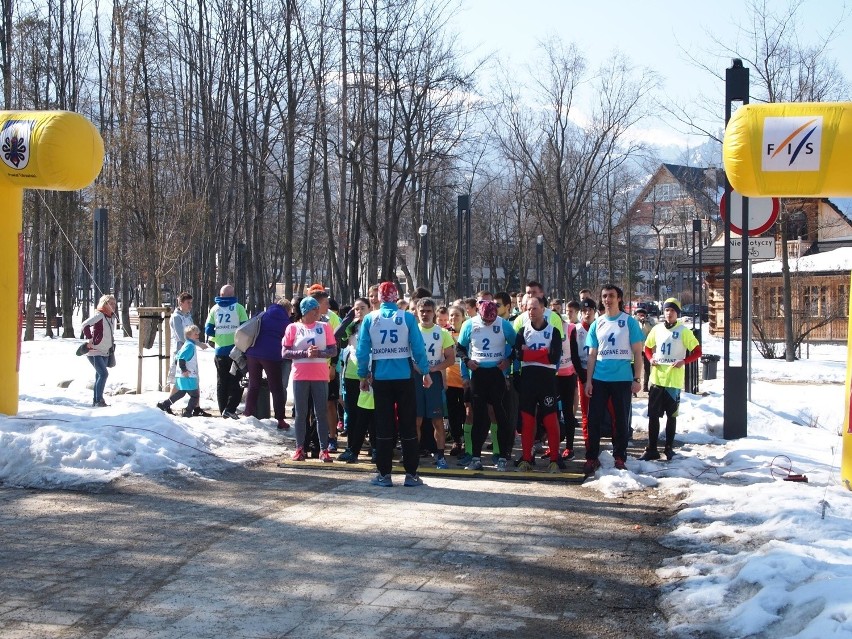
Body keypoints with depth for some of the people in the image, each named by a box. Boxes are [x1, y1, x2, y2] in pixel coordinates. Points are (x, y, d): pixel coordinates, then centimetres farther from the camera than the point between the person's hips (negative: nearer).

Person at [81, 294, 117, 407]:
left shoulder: (112, 318, 10)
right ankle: (99, 400, -12)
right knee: (104, 373, -16)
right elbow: (85, 325, -27)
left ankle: (96, 401, 18)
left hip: (105, 353, 8)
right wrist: (89, 340, -24)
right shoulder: (99, 315, -15)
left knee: (99, 376, 11)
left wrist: (111, 345, 18)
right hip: (94, 352, -8)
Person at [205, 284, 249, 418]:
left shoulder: (215, 309, 4)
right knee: (236, 381, 1)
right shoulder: (238, 308, -4)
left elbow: (208, 330, 2)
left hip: (220, 351, 3)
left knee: (222, 382, 12)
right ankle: (230, 409, -12)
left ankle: (223, 410, 14)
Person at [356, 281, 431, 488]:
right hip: (405, 377, -1)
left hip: (381, 378, 1)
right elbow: (418, 347, -6)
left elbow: (362, 350, -1)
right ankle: (411, 474, 6)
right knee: (408, 425, 5)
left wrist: (363, 375, 8)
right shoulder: (407, 318, -5)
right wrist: (426, 372, 4)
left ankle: (384, 474, 8)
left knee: (383, 426, 7)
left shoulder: (370, 319, -1)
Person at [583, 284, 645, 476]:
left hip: (623, 379, -3)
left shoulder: (629, 322, 0)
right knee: (594, 419, 2)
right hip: (599, 379, 3)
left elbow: (637, 352, -1)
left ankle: (619, 457, 15)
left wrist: (637, 379, -8)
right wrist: (588, 380, 3)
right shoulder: (597, 324, 9)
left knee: (621, 419, 6)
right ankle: (591, 458, 8)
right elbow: (592, 355, 10)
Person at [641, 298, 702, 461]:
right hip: (657, 379, 3)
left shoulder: (684, 331, -3)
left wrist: (683, 362, -15)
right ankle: (651, 449, 8)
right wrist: (651, 359, 0)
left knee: (671, 416, 7)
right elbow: (647, 348, 20)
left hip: (674, 380, -3)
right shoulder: (657, 329, 8)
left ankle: (669, 448, 16)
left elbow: (697, 351, -1)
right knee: (653, 415, 3)